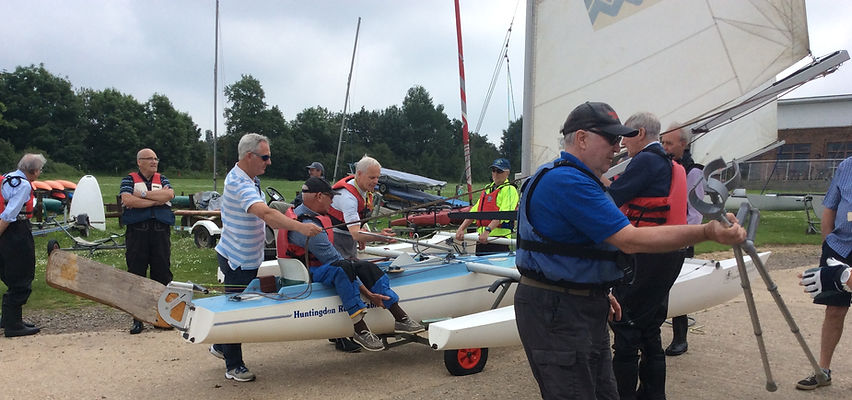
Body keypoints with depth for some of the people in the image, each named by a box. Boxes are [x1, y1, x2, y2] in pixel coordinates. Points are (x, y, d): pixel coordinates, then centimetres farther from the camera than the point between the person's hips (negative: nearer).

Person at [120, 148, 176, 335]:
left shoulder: (162, 179, 17)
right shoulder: (129, 180, 8)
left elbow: (169, 194, -5)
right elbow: (127, 200, -12)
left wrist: (143, 194, -7)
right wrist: (156, 200, -8)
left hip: (161, 231, 2)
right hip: (137, 231, -2)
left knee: (163, 273, 3)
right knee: (136, 274, 1)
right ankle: (137, 318, 8)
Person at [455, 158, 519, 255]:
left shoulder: (509, 190, -2)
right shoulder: (487, 189, 21)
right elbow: (474, 211, 20)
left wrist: (487, 230, -27)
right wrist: (461, 229, 8)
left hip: (498, 236, -7)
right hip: (481, 237, 7)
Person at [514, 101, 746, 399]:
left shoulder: (571, 178, 17)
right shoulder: (567, 181, -20)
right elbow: (630, 240, -24)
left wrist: (599, 293, 24)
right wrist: (707, 232, -25)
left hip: (583, 308, 11)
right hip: (555, 311, -11)